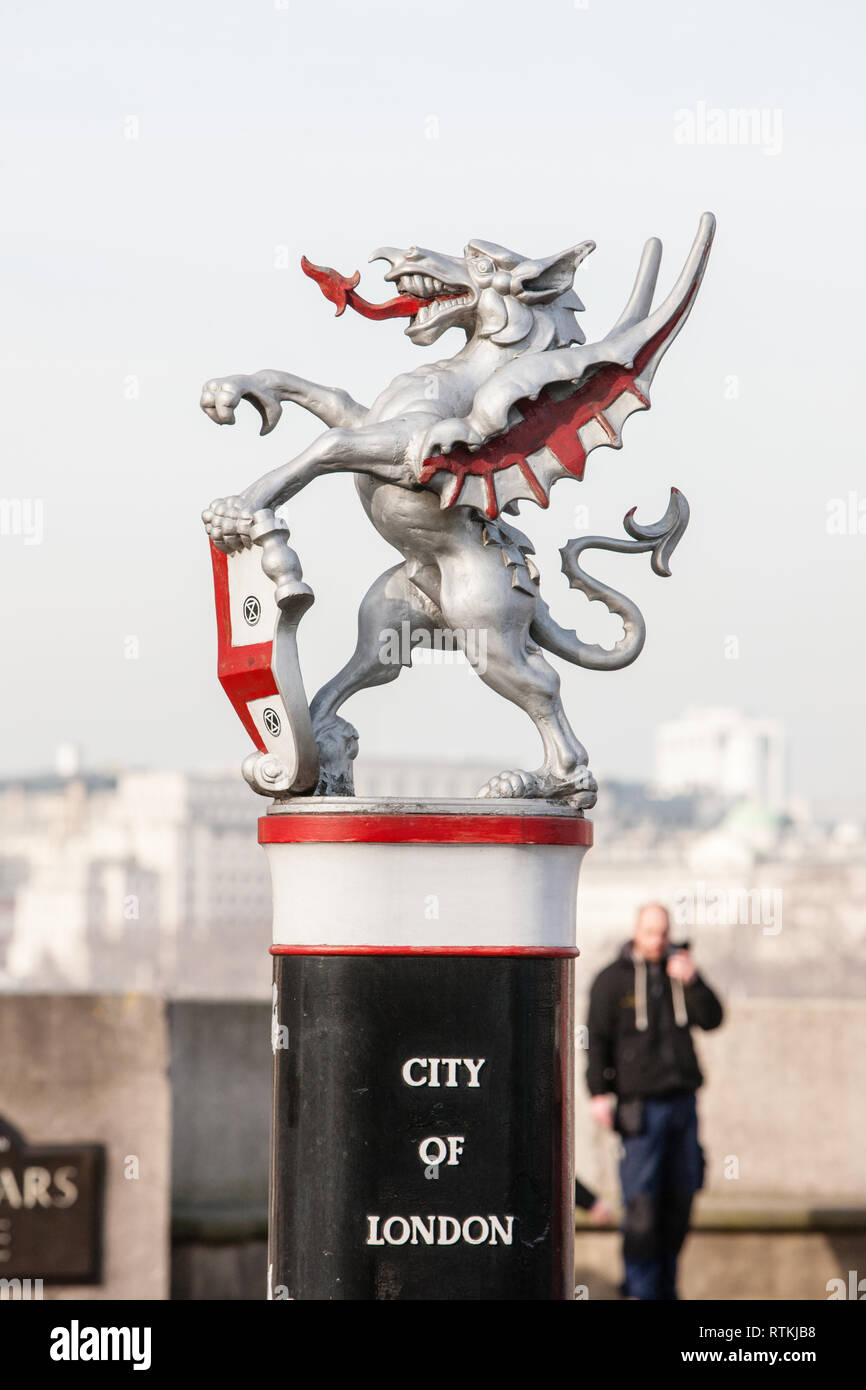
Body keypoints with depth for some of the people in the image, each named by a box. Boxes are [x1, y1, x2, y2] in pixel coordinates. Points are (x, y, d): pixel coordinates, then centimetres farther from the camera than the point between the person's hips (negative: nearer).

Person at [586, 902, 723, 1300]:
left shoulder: (679, 970, 11)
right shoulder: (612, 980, -1)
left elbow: (712, 1018, 2)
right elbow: (597, 1039, -5)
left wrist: (691, 982, -13)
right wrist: (599, 1093, -14)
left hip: (682, 1102, 5)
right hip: (641, 1106, -5)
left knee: (679, 1196, 7)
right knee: (642, 1200, -9)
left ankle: (665, 1286, 17)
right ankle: (641, 1289, -5)